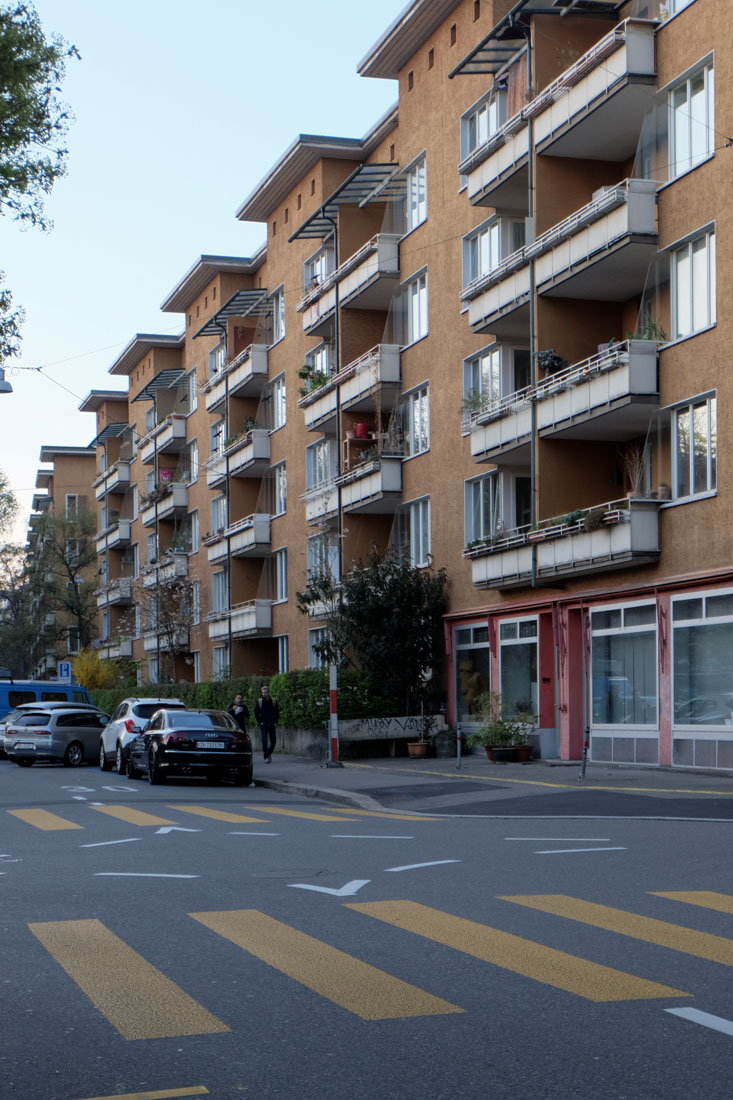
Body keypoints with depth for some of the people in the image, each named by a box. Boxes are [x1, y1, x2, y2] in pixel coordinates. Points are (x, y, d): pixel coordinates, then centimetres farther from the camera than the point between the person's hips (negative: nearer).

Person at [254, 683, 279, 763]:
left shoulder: (274, 701, 5)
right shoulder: (259, 701, 1)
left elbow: (277, 712, 10)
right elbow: (256, 713, 5)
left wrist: (275, 722, 1)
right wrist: (259, 722, -4)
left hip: (272, 724, 2)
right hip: (263, 725, -2)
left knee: (273, 742, 4)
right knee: (264, 741, -10)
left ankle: (269, 753, 28)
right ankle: (266, 757, -6)